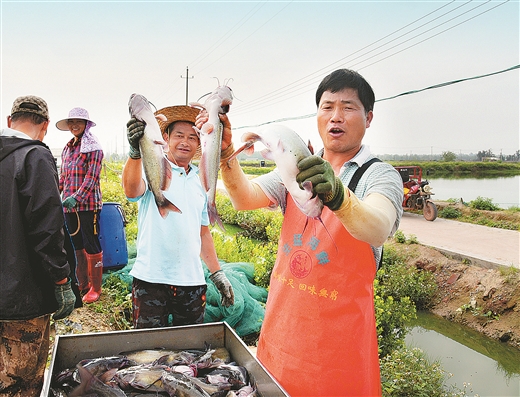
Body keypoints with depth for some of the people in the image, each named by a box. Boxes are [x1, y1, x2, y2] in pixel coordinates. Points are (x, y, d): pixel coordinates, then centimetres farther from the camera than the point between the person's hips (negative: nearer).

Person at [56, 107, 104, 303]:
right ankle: (83, 285, 23)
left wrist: (76, 197, -22)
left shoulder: (93, 147, -5)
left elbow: (92, 176, -14)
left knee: (91, 246, -2)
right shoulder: (67, 148, 16)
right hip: (69, 205, 7)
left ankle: (95, 287, 8)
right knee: (78, 246, 13)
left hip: (88, 204, -7)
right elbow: (63, 176, 20)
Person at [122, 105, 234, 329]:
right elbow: (132, 191, -27)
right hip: (151, 280, -4)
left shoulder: (201, 182, 12)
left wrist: (217, 274, 16)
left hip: (192, 282, 5)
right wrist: (136, 152, -45)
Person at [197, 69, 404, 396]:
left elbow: (377, 231, -31)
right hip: (281, 320, 4)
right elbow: (245, 199, -7)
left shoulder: (380, 175, -10)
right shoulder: (297, 169, 6)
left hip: (339, 332, -4)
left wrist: (337, 195, -50)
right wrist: (225, 152, -24)